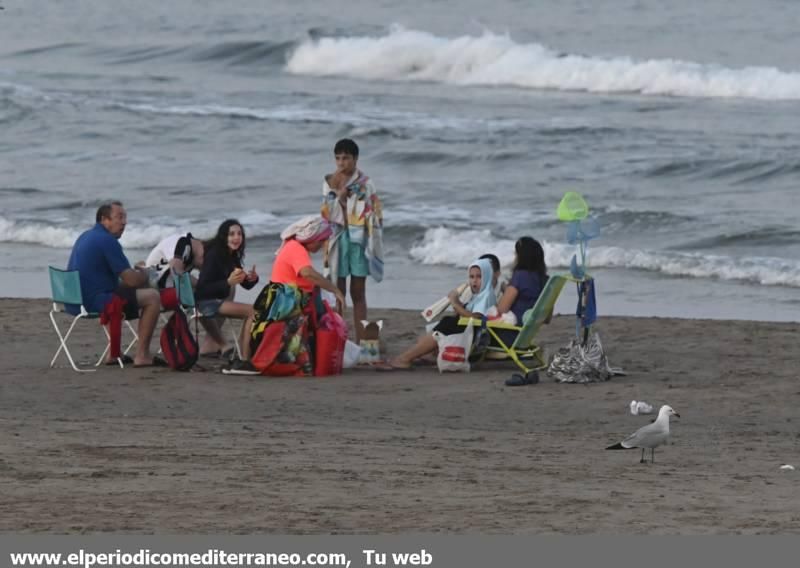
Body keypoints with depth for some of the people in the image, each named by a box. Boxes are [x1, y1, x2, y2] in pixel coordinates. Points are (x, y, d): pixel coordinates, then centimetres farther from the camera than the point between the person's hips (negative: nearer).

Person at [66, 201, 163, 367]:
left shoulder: (85, 237, 18)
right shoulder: (107, 241, -13)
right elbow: (132, 280, -14)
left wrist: (138, 273, 18)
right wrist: (144, 273, 9)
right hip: (94, 302, -10)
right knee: (152, 297, -5)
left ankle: (113, 353, 31)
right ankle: (142, 356, -4)